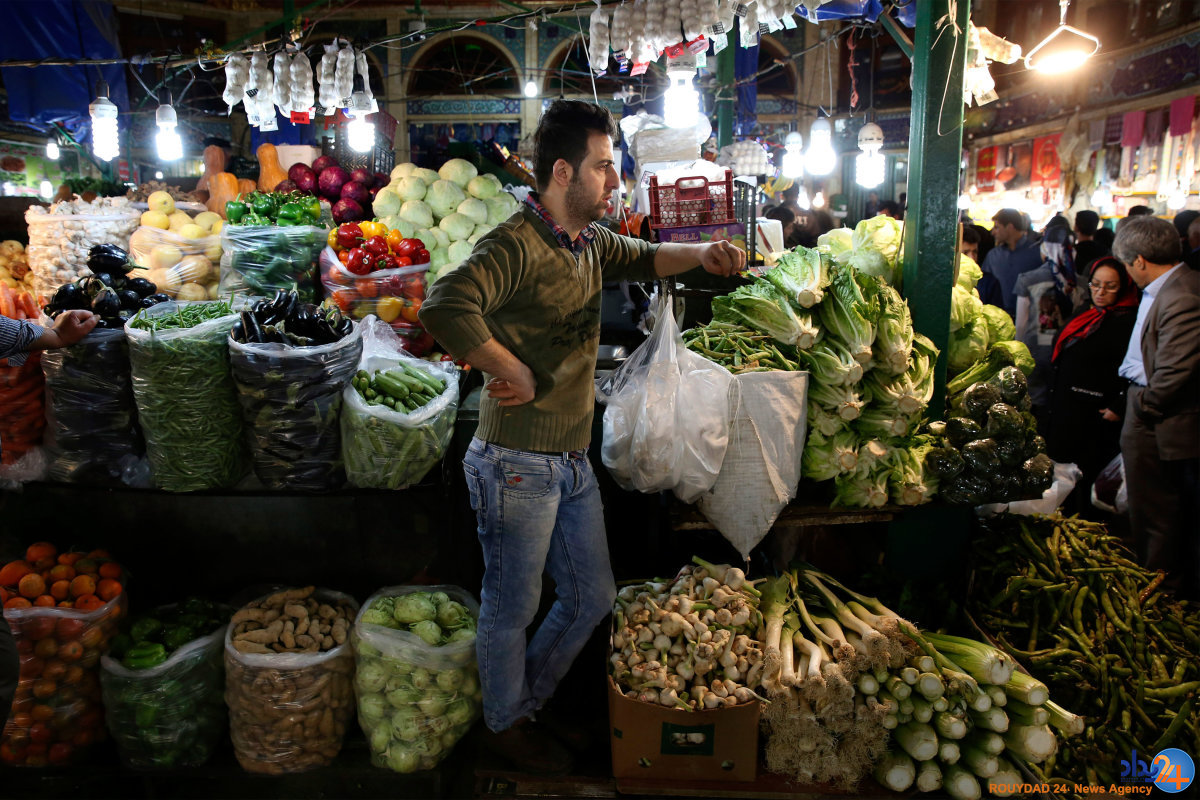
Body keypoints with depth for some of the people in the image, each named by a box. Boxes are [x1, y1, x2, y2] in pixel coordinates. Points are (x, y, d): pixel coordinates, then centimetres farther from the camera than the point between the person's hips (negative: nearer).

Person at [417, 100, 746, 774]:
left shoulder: (591, 241, 9)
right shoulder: (516, 245, -19)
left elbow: (643, 259, 29)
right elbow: (445, 307, -36)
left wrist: (701, 254, 11)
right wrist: (515, 373, -26)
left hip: (575, 463, 9)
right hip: (519, 465, -9)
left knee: (592, 598, 19)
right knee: (513, 607, 11)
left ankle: (530, 700, 42)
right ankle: (505, 724, 37)